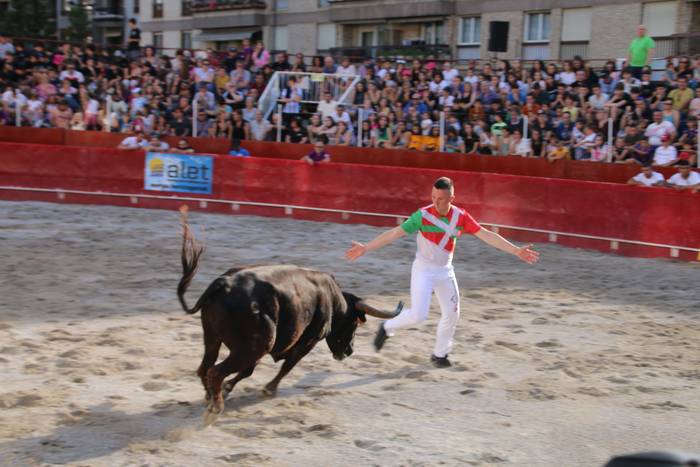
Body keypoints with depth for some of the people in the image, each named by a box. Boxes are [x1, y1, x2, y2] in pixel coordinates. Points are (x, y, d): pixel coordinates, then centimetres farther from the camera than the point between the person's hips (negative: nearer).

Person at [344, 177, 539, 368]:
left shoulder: (461, 216, -9)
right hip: (423, 270, -4)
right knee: (418, 315, -15)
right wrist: (365, 248, -27)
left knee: (452, 314, 8)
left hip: (445, 271, 4)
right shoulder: (422, 215, -19)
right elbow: (394, 233, -20)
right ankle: (387, 328, 12)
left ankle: (439, 354, 27)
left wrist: (516, 251, -12)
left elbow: (487, 235, -8)